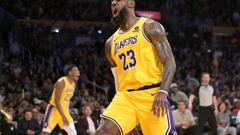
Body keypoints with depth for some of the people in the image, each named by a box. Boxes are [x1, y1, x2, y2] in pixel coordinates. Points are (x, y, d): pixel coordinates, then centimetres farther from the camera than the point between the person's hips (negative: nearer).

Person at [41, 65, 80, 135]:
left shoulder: (73, 84, 7)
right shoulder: (61, 82, -20)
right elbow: (57, 101, -25)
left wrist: (67, 115, 16)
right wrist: (63, 116, -30)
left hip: (64, 110, 8)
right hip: (54, 109, -8)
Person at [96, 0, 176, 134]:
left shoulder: (150, 27, 0)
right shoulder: (111, 43, 18)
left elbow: (170, 62, -7)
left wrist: (163, 92, -24)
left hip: (152, 94, -5)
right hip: (125, 96, 5)